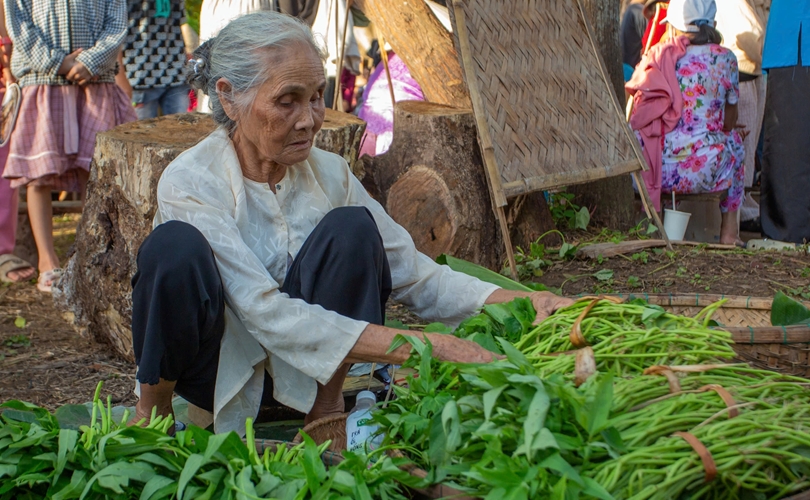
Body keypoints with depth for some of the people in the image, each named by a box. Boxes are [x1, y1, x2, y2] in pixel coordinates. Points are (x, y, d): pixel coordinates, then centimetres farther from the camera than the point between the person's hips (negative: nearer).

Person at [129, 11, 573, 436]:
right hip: (217, 369, -3)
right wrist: (424, 348, -38)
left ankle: (325, 412, -11)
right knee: (176, 245, -33)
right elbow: (267, 314, -32)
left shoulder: (328, 172, -6)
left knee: (351, 229, -23)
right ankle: (153, 408, -9)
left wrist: (521, 303, -25)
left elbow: (413, 273, -8)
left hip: (303, 375, 4)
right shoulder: (190, 183, -22)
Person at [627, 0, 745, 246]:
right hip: (702, 171, -1)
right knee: (733, 140, 32)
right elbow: (729, 123, 16)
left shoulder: (656, 56, 6)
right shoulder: (724, 59, 4)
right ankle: (729, 232, 33)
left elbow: (634, 117, 16)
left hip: (650, 168, 1)